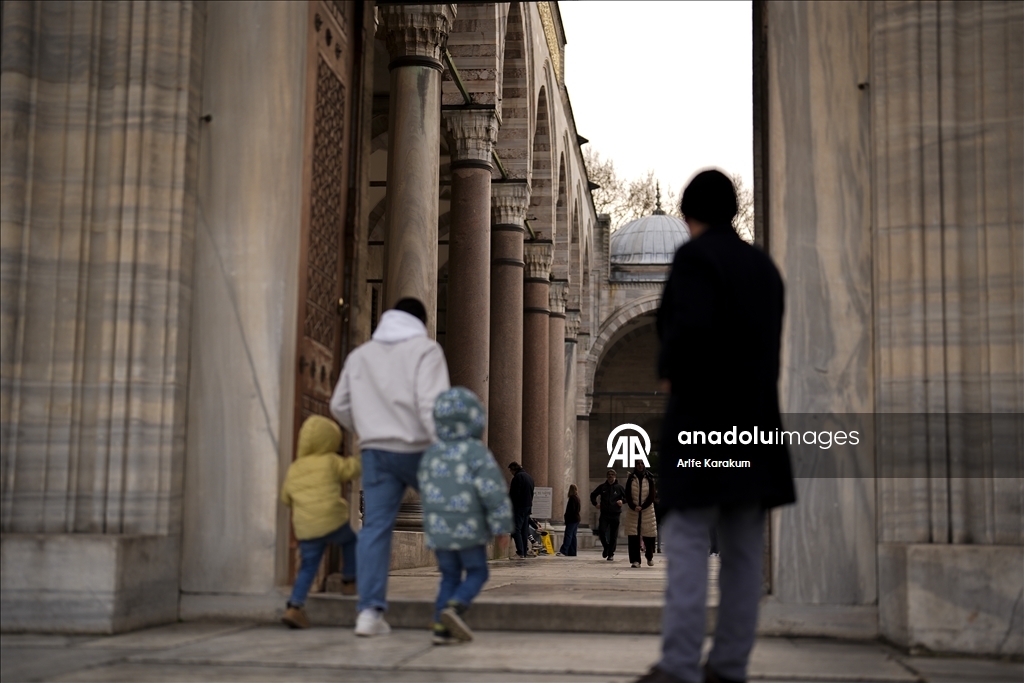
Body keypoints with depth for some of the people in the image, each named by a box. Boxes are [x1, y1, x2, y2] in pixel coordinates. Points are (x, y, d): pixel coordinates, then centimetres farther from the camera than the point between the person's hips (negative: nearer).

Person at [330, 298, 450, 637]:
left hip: (376, 452, 4)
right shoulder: (425, 350, -3)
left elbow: (340, 406, 17)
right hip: (417, 450, -4)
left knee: (375, 527, -1)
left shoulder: (360, 354, 14)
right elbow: (432, 403, -17)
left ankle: (370, 610, -9)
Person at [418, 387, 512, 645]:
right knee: (477, 573, 9)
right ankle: (454, 607, -15)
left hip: (439, 530, 5)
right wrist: (502, 526, -8)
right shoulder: (477, 454, -13)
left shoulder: (431, 454, 5)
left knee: (450, 577, 13)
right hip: (470, 531, -5)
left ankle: (441, 627, 2)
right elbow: (493, 492, -16)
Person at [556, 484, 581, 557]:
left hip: (572, 519, -9)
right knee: (573, 536, 10)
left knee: (568, 535, -15)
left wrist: (566, 519, -14)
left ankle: (563, 551, -22)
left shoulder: (572, 498, -13)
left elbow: (571, 510, -18)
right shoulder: (577, 498, 15)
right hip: (576, 519, 9)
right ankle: (572, 552, 9)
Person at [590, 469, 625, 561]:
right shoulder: (602, 487, 7)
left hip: (615, 515, -1)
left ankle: (611, 554, 12)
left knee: (613, 535, 2)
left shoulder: (619, 487, 2)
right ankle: (606, 546, 16)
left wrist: (622, 500, -14)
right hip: (604, 514, 1)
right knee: (601, 531, -11)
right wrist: (595, 503, 8)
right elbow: (593, 495, 21)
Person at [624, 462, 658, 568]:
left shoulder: (649, 479, 3)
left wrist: (642, 507, -15)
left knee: (649, 535, 1)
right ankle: (635, 560, -4)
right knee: (633, 536, -7)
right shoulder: (631, 479, 4)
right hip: (633, 511, 0)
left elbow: (651, 496, -3)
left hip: (647, 511, 0)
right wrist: (634, 507, -16)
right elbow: (628, 496, 0)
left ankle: (650, 557, 25)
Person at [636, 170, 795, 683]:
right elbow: (770, 346, 16)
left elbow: (690, 327, -21)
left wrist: (668, 372, -5)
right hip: (755, 416, 7)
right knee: (743, 549, 5)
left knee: (686, 541, -8)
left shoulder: (695, 256, -7)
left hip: (702, 414, -7)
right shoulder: (762, 265, 16)